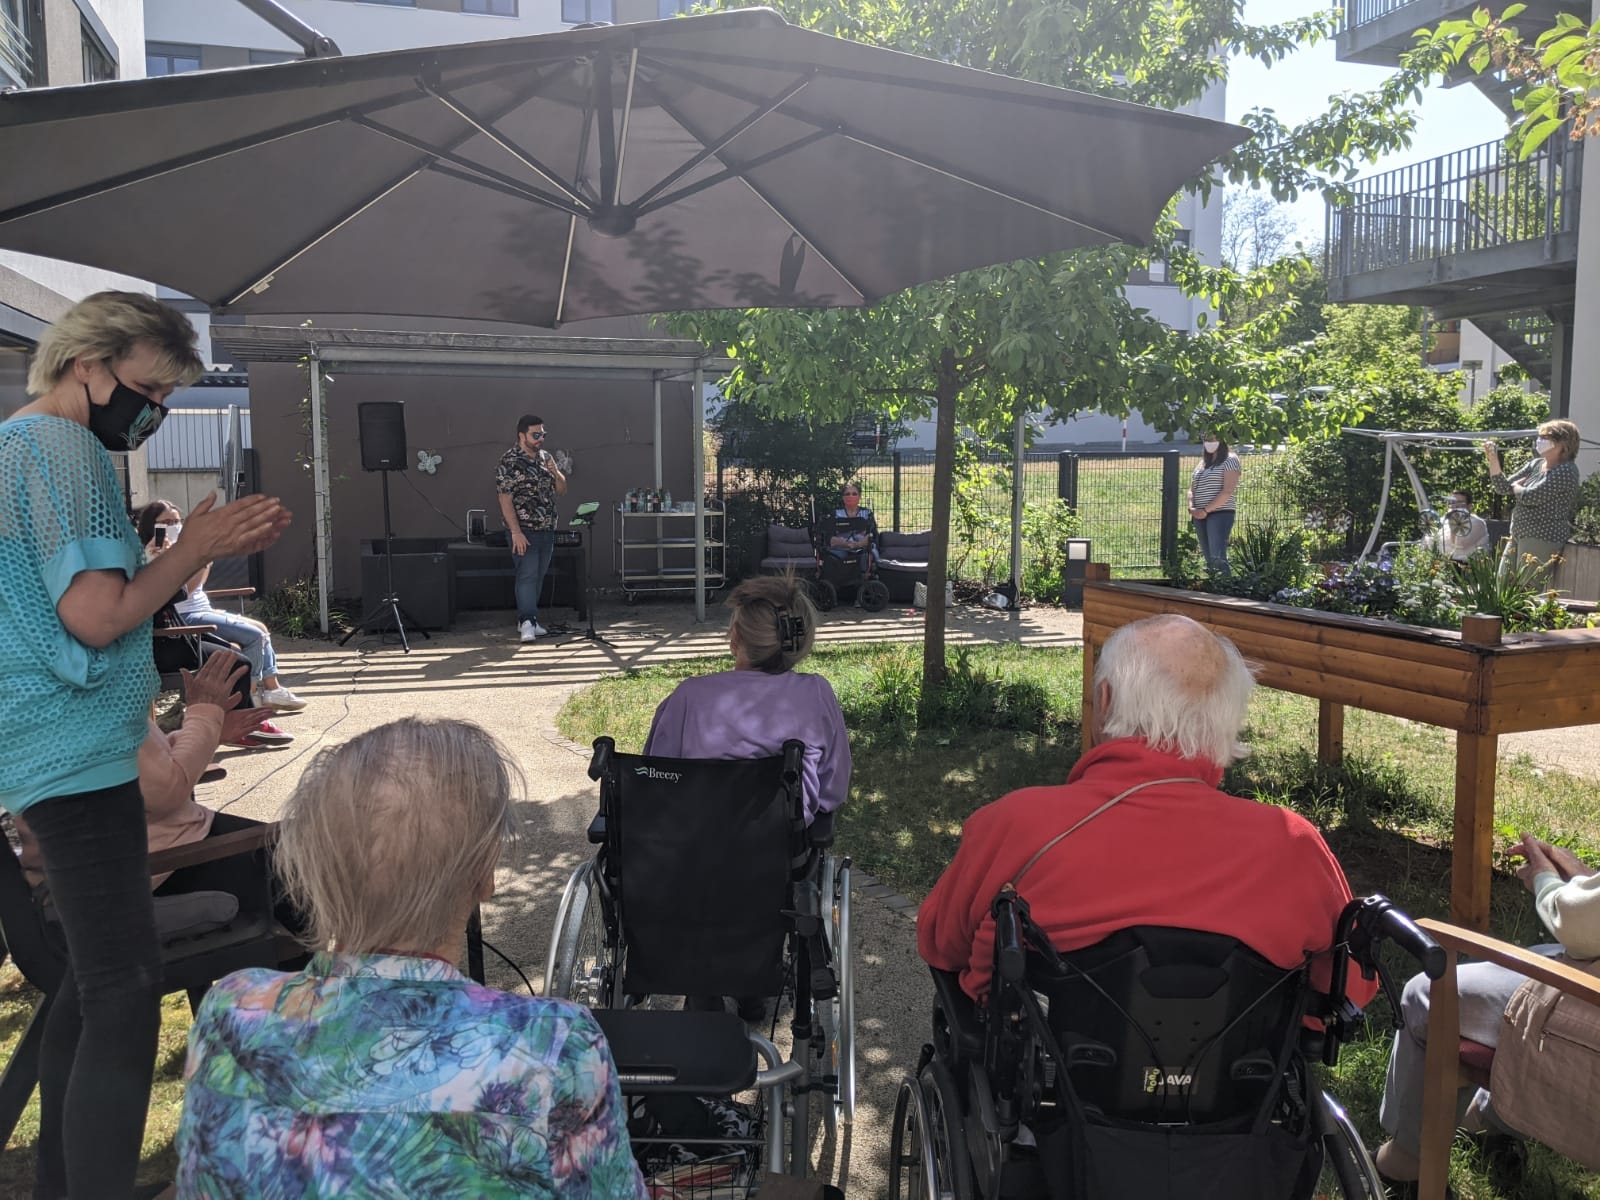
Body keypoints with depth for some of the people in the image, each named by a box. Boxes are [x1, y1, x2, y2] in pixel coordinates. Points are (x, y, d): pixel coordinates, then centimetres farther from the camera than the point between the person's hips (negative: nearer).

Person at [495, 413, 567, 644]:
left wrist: (555, 472, -6)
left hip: (547, 530, 7)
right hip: (524, 531, -7)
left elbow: (562, 490, 15)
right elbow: (505, 499, -13)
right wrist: (516, 532, -19)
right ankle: (527, 622, -14)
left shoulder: (547, 457, 12)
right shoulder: (509, 462, -9)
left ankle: (526, 620, 17)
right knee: (527, 576, -12)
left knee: (538, 577, 9)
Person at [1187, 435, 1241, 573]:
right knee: (1209, 559, 4)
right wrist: (1191, 508, -2)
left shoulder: (1229, 460, 0)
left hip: (1221, 513, -7)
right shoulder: (1202, 463, 21)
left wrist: (1206, 510, -14)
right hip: (1200, 516, 7)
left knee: (1218, 557, -18)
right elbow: (1192, 490, 19)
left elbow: (1228, 491, -11)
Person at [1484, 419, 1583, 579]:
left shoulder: (1566, 471, -14)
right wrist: (1493, 459, -2)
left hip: (1543, 539, -8)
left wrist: (1515, 486, 0)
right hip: (1518, 535, 8)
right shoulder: (1535, 464, 12)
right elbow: (1503, 488, 9)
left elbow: (1530, 496, -22)